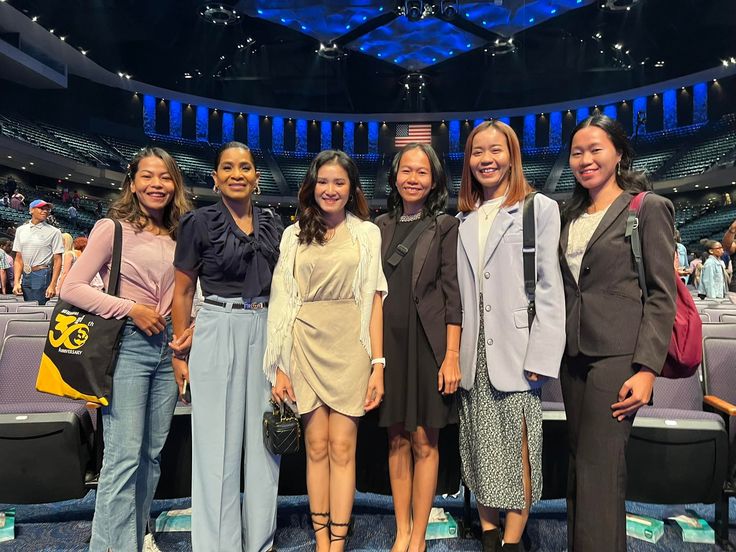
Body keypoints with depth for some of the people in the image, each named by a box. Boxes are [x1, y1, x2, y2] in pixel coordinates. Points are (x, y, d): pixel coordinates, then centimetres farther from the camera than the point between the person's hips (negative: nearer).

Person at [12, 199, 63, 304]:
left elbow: (57, 260, -6)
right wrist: (16, 282, 2)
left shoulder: (54, 232, -3)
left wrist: (52, 285, -13)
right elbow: (18, 258, 11)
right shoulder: (21, 230, 11)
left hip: (42, 276, -5)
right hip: (25, 276, 5)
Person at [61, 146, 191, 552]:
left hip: (168, 347, 6)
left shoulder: (178, 237, 12)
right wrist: (131, 309, -14)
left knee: (152, 454, 13)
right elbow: (71, 288, -8)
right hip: (127, 346, -5)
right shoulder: (113, 229, -4)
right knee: (124, 457, -6)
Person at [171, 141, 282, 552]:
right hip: (217, 332, -3)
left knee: (264, 438, 9)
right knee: (218, 441, 3)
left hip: (266, 331, 4)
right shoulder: (200, 222, -1)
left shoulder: (272, 223, 9)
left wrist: (286, 344, 5)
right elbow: (183, 292, 2)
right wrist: (180, 352, 0)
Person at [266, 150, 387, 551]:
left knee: (342, 447, 0)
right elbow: (283, 302, 6)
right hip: (306, 347, 1)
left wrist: (378, 363, -3)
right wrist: (280, 366, 0)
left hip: (350, 348, -1)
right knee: (316, 446, 6)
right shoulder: (294, 235, 10)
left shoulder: (367, 233, 7)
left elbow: (374, 301, 3)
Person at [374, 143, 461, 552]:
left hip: (427, 342, -3)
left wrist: (452, 355, -10)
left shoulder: (446, 226, 2)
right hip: (388, 341, 3)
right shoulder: (381, 226, 12)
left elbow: (453, 294, -4)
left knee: (424, 440, 3)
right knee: (397, 439, 9)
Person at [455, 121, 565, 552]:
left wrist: (540, 357, -12)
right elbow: (458, 290, 12)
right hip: (474, 354, 4)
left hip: (517, 351, -4)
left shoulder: (540, 208, 1)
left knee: (517, 449, 0)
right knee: (481, 448, 10)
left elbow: (550, 288, -5)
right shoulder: (463, 220, 14)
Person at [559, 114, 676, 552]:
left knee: (599, 469, -5)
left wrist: (647, 368, -14)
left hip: (617, 355, -6)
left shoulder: (649, 208, -2)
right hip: (574, 354, 6)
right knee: (581, 465, 12)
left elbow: (663, 294, -8)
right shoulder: (570, 217, 15)